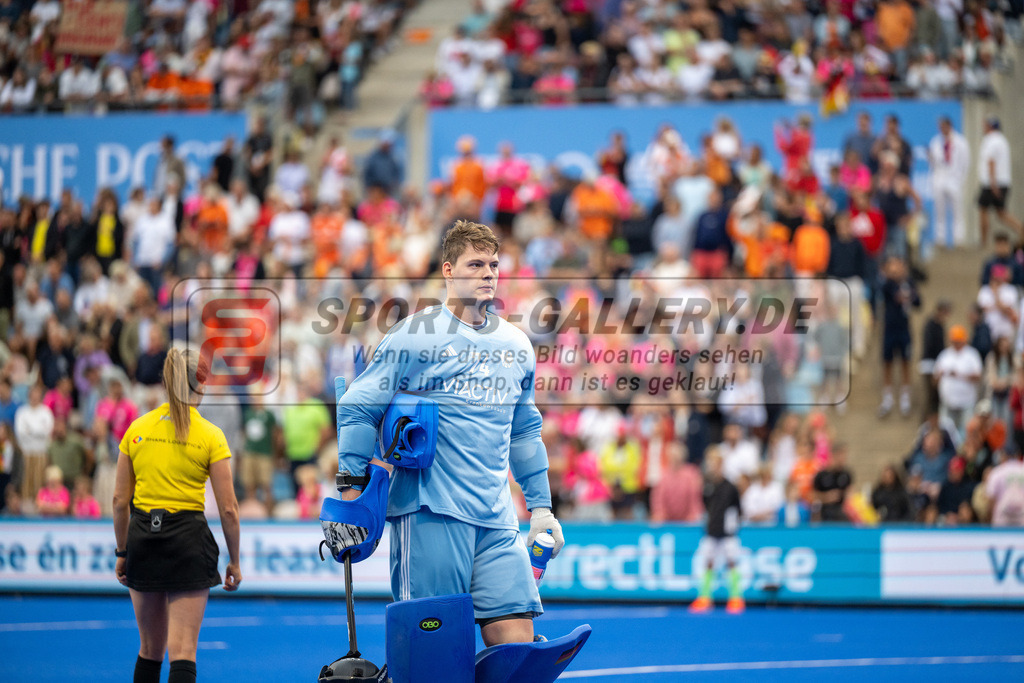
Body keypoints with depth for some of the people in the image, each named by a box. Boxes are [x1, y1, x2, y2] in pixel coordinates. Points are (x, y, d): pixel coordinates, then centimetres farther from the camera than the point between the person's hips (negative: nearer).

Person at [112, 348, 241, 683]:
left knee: (150, 647, 16)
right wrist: (234, 561, 6)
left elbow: (120, 500, 6)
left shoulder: (137, 429, 5)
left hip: (142, 535, 4)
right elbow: (228, 509, -4)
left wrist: (122, 552, 16)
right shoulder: (210, 436, -4)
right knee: (183, 649, -6)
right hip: (188, 538, -4)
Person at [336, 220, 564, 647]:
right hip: (431, 512, -5)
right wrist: (351, 494, -8)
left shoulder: (516, 346, 16)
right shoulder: (415, 336, -1)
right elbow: (357, 408, -2)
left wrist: (540, 506, 24)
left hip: (497, 521, 5)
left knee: (516, 640, -6)